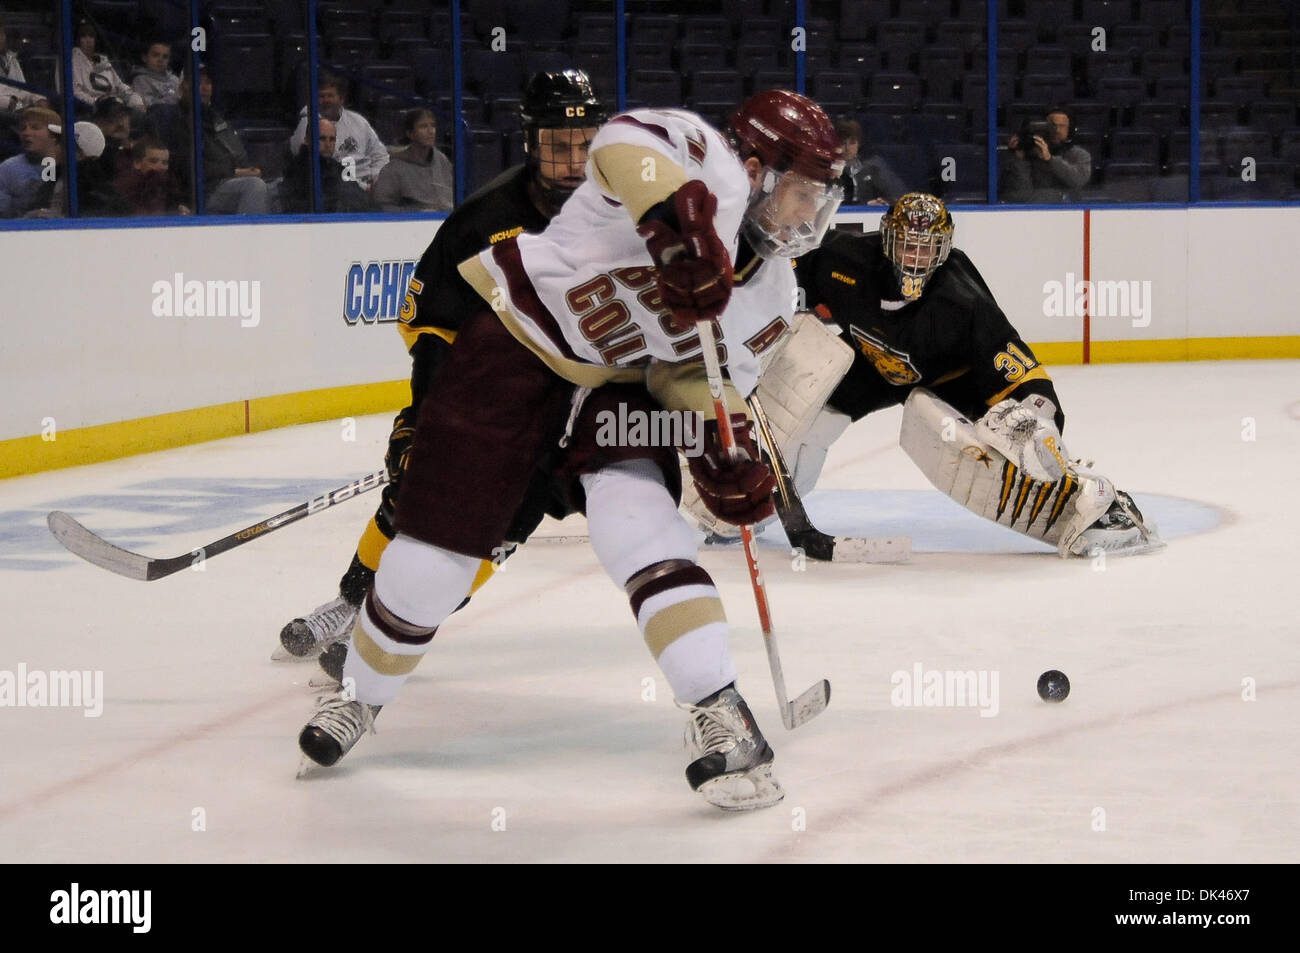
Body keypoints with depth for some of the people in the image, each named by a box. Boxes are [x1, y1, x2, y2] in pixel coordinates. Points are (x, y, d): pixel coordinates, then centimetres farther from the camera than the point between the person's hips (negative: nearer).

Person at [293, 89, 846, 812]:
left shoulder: (770, 290, 3)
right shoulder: (708, 163, -20)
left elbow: (696, 372, 7)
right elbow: (627, 141, -40)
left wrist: (728, 451, -11)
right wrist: (678, 216, -56)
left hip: (615, 385, 6)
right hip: (515, 338, -6)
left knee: (641, 522, -17)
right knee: (439, 549, -2)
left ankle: (721, 718, -19)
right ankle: (358, 695, 22)